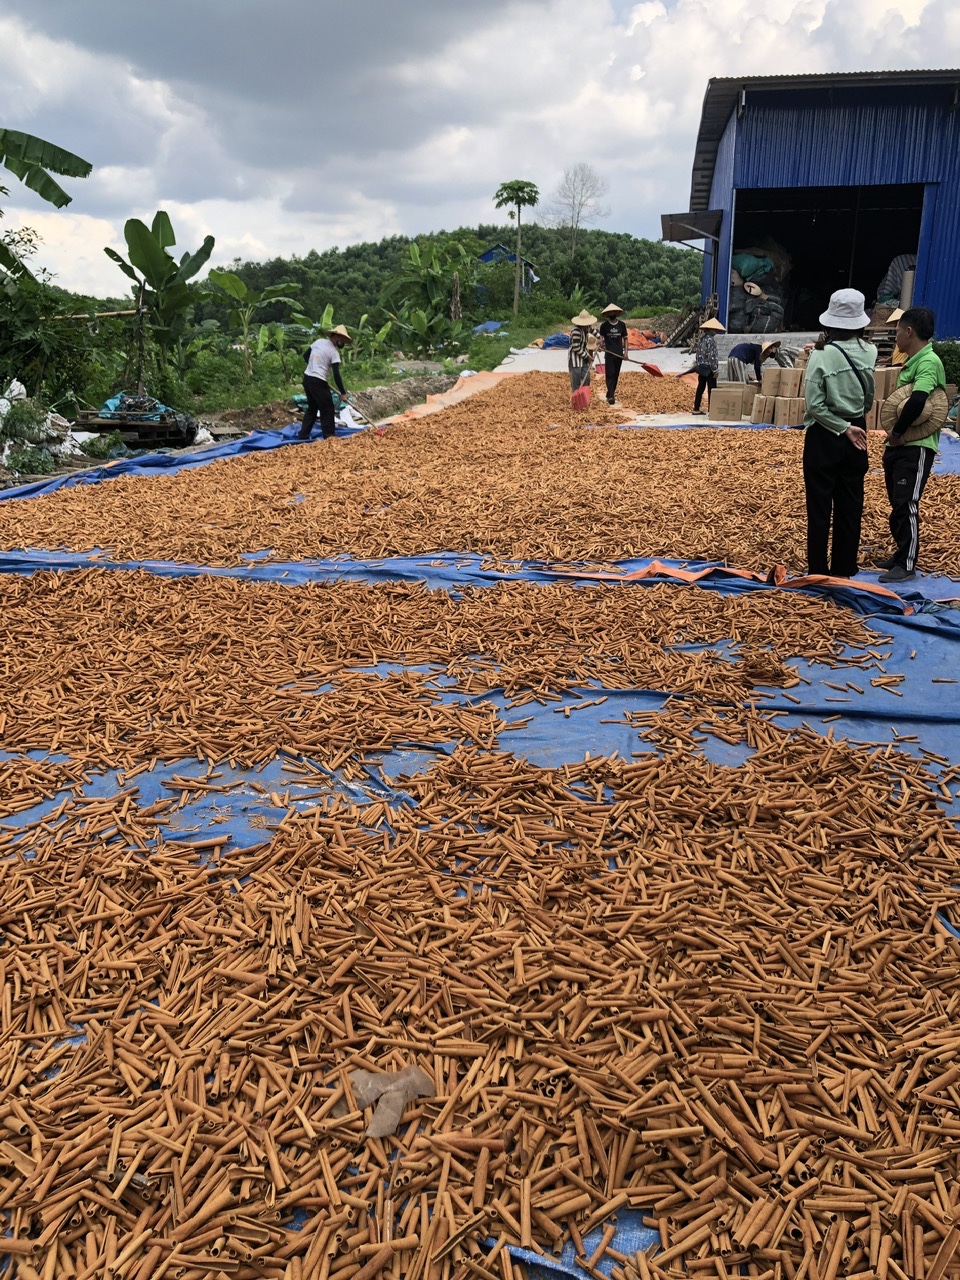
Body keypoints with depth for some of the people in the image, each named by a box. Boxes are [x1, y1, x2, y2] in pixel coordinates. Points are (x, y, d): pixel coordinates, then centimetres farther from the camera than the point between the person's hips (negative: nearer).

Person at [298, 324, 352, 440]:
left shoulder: (319, 341, 7)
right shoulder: (334, 352, -13)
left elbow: (306, 355, 19)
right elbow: (336, 375, -16)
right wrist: (343, 393, -12)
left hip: (307, 378, 8)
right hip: (318, 382, -8)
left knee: (312, 408, 18)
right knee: (328, 409, 2)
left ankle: (303, 435, 19)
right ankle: (329, 435, 3)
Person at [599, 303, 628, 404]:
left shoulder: (621, 324, 6)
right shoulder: (604, 325, 1)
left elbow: (625, 338, 11)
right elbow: (601, 337, 1)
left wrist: (625, 351, 2)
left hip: (619, 353, 3)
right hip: (609, 353, -3)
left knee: (616, 375, 7)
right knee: (610, 374, -10)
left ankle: (611, 394, 19)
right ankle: (611, 396, -16)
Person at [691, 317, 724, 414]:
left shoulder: (701, 338, 9)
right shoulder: (710, 339, -15)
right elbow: (711, 356, -18)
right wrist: (715, 370, -15)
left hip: (701, 367, 8)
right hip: (708, 368, -8)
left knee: (700, 388, 12)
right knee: (711, 389, -3)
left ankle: (696, 409, 14)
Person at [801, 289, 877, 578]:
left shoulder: (822, 355, -15)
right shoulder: (870, 353, -4)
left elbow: (815, 405, -17)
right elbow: (870, 399, 5)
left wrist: (844, 428, -10)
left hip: (824, 436, -4)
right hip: (855, 436, 4)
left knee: (819, 506, 4)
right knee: (850, 505, 12)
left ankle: (818, 570, 9)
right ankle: (844, 568, 19)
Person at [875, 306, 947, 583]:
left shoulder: (929, 362, -17)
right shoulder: (913, 362, 13)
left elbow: (917, 401, -31)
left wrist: (897, 433, -20)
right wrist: (895, 436, 4)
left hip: (916, 447, -9)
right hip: (899, 445, 9)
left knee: (906, 505, -6)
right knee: (897, 504, 16)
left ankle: (907, 565, 1)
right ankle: (901, 555, 28)